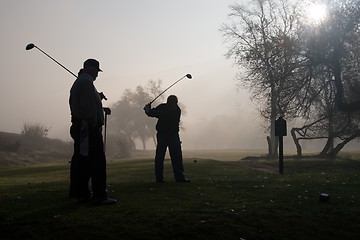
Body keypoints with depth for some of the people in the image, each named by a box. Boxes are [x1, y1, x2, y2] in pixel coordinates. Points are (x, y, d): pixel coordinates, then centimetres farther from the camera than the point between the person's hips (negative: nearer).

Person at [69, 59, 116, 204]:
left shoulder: (77, 82, 22)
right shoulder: (86, 82, -10)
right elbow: (88, 106, -21)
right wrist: (94, 124, -18)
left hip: (78, 127, 11)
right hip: (89, 128, -11)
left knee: (81, 161, 11)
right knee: (97, 161, -10)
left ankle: (82, 194, 16)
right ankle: (100, 196, -9)